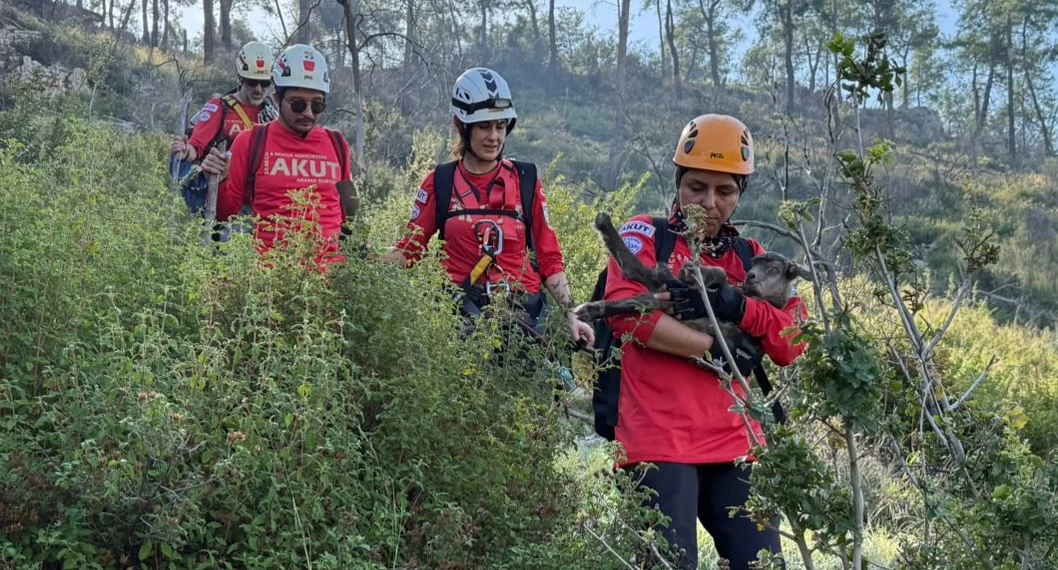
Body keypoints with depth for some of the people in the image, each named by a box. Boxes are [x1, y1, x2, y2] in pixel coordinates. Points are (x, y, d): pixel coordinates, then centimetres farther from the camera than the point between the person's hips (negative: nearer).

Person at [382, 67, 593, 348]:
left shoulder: (526, 181, 8)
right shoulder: (440, 182, 8)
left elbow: (549, 257, 8)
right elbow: (410, 249, 7)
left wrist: (571, 315, 0)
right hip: (463, 311, -1)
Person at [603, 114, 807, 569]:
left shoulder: (750, 257, 17)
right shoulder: (644, 236, 5)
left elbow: (792, 343, 5)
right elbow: (625, 312, -14)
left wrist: (735, 306, -13)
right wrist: (715, 349, -10)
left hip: (737, 446, 5)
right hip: (660, 446, -4)